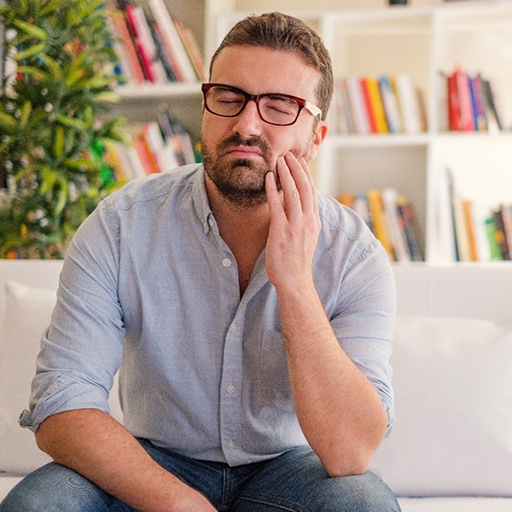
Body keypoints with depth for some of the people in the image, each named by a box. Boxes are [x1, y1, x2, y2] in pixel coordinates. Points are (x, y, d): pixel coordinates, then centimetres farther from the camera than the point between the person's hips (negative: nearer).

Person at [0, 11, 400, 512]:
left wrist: (293, 281, -31)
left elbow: (349, 455, -25)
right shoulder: (122, 226, -12)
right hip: (153, 466, 1)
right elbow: (61, 411, -18)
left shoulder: (355, 256, -13)